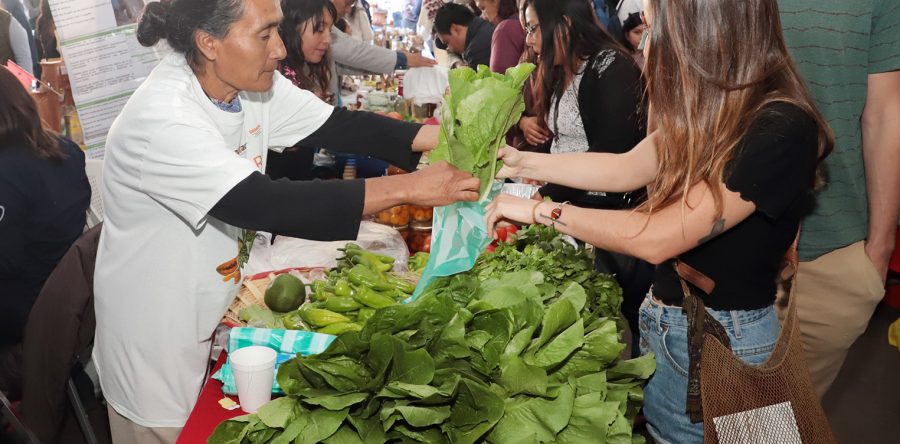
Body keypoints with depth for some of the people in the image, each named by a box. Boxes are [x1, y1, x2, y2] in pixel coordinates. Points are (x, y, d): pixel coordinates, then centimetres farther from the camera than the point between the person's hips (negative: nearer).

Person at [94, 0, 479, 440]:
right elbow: (266, 205, -37)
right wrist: (408, 187, -36)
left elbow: (341, 126, -8)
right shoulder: (159, 121, -30)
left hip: (213, 318, 7)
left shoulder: (251, 84, -7)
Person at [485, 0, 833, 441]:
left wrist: (540, 210, -17)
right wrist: (522, 163, 6)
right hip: (665, 322, 7)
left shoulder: (781, 131, -25)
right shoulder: (714, 112, 0)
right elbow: (626, 168, 9)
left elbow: (657, 239, -25)